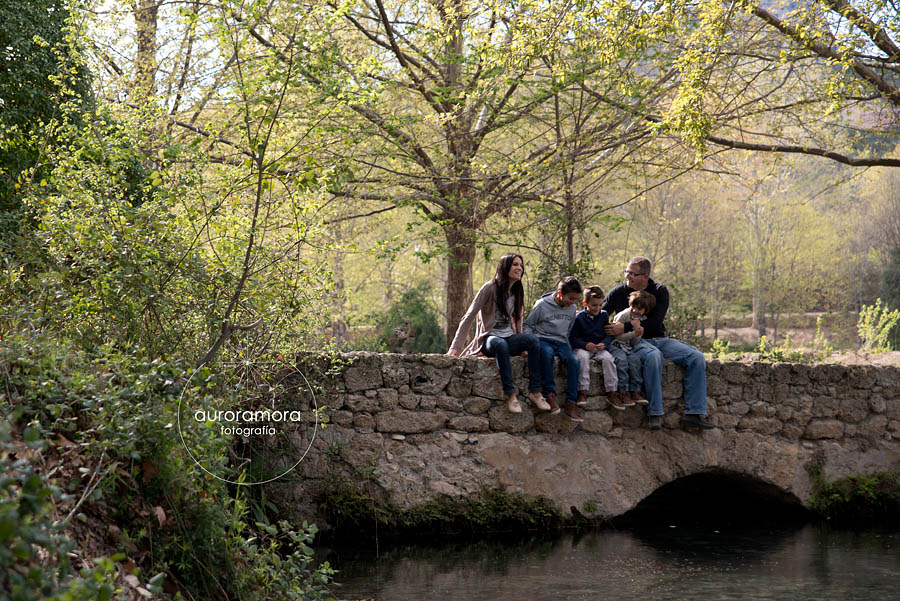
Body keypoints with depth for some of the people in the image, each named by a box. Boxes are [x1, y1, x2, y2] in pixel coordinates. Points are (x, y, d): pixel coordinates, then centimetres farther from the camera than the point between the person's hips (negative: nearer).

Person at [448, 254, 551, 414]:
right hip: (489, 339, -5)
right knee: (501, 345, -41)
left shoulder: (518, 292, 12)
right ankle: (511, 395, -42)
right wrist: (456, 347, -17)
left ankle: (535, 392, -31)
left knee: (533, 339, -28)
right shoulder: (490, 288, -7)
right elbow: (469, 317, -10)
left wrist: (522, 345, 10)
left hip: (510, 338, 5)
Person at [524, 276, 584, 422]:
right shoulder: (542, 305, -4)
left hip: (561, 343, 4)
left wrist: (569, 348, 12)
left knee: (574, 360, -27)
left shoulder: (571, 309, 11)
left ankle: (571, 404, -28)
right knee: (547, 353, -40)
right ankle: (550, 394, -36)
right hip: (543, 340, -4)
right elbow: (528, 325, 4)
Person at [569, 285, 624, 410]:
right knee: (582, 357, -35)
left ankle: (612, 392, -20)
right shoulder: (579, 317, -2)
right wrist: (585, 345, -21)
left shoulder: (604, 315, 7)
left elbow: (609, 334, 7)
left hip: (600, 348, 2)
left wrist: (604, 344, -15)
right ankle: (582, 391, -32)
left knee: (608, 358, -27)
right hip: (583, 348, -2)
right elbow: (573, 338, -4)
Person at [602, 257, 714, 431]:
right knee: (653, 356, -39)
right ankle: (655, 414, -37)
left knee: (697, 357, -17)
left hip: (659, 338, 3)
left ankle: (694, 413, -19)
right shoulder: (618, 292, 3)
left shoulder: (659, 291, 3)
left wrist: (625, 328, -19)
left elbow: (655, 322, -10)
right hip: (633, 342, -3)